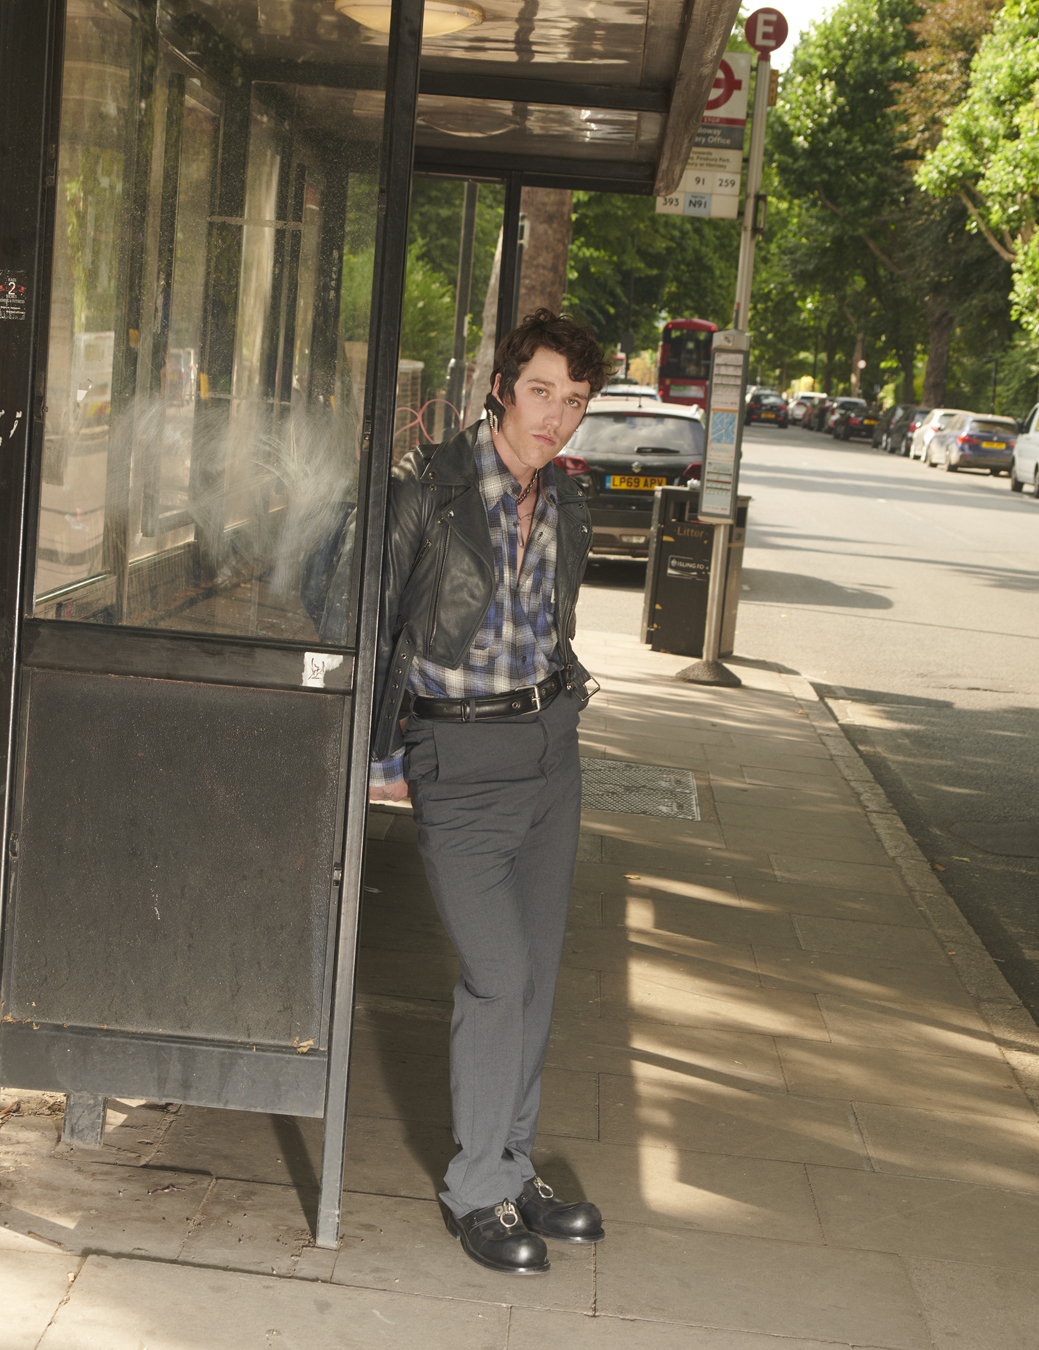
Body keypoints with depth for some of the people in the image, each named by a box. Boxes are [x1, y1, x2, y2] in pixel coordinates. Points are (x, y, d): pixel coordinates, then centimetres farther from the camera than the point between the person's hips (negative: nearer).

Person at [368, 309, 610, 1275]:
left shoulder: (566, 509, 8)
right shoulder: (429, 487, -10)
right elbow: (375, 624, -7)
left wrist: (559, 702, 16)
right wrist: (378, 759, -6)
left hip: (549, 747, 6)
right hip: (458, 758, -6)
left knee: (535, 972, 10)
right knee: (498, 977, -9)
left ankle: (512, 1169, 24)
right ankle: (478, 1192, 7)